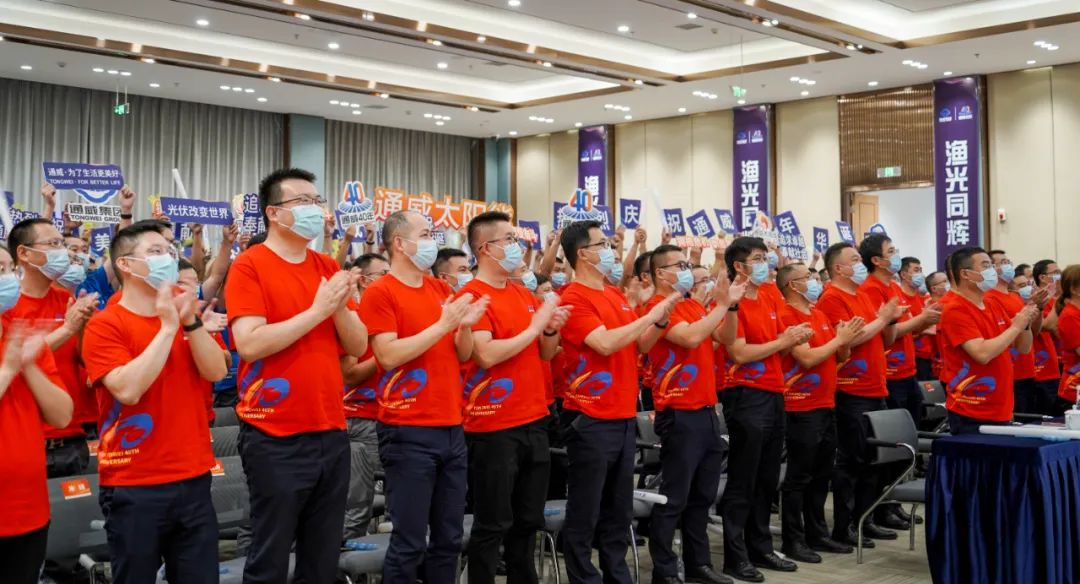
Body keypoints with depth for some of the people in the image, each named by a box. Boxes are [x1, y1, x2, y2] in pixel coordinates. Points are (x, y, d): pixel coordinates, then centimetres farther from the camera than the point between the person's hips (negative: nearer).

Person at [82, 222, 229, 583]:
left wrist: (190, 322, -13)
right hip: (133, 486, -5)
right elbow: (128, 389, -21)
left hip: (193, 478, 5)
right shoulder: (105, 326, -7)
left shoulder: (182, 314, 11)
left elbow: (216, 372, 0)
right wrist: (168, 327, -19)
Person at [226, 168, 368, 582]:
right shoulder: (249, 266, -6)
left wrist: (341, 308, -10)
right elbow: (249, 344, -19)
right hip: (276, 439, -6)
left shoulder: (328, 268, 11)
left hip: (332, 434, 6)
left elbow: (358, 347, 8)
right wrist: (317, 310, -17)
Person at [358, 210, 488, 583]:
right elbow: (389, 355, -17)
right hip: (408, 433, -7)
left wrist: (465, 326, -5)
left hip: (452, 429, 7)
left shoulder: (441, 290, 13)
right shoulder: (379, 293, -6)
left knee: (449, 538, 12)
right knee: (409, 543, -1)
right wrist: (443, 324, -16)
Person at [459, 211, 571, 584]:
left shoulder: (525, 295, 12)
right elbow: (486, 355, -22)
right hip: (493, 428, -7)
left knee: (528, 521, 15)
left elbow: (546, 355, 17)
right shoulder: (471, 296, -11)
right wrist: (534, 326, -16)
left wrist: (551, 330, -4)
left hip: (534, 422, 8)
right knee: (492, 526, 1)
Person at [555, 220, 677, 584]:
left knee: (619, 510, 16)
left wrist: (660, 321, 1)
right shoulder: (573, 299, -12)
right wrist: (649, 315, -16)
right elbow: (606, 343, -23)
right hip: (591, 420, -8)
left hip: (624, 417, 8)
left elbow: (640, 345, 18)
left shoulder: (616, 295, 13)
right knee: (585, 513, 1)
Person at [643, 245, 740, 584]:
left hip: (706, 411, 8)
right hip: (679, 415, -8)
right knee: (674, 498, -2)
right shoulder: (659, 306, -11)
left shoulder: (694, 305, 14)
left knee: (703, 496, 15)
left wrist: (730, 306, -3)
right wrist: (720, 305, -16)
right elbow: (691, 337, -25)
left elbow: (726, 338, 13)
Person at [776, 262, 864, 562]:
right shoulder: (787, 316, -13)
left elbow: (840, 357, 17)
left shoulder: (819, 314, 14)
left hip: (826, 405, 9)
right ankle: (793, 540, 4)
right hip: (801, 408, -9)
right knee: (799, 477, -3)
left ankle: (818, 534, 24)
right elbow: (807, 358, -22)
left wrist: (845, 341, -4)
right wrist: (839, 339, -13)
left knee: (821, 475, 14)